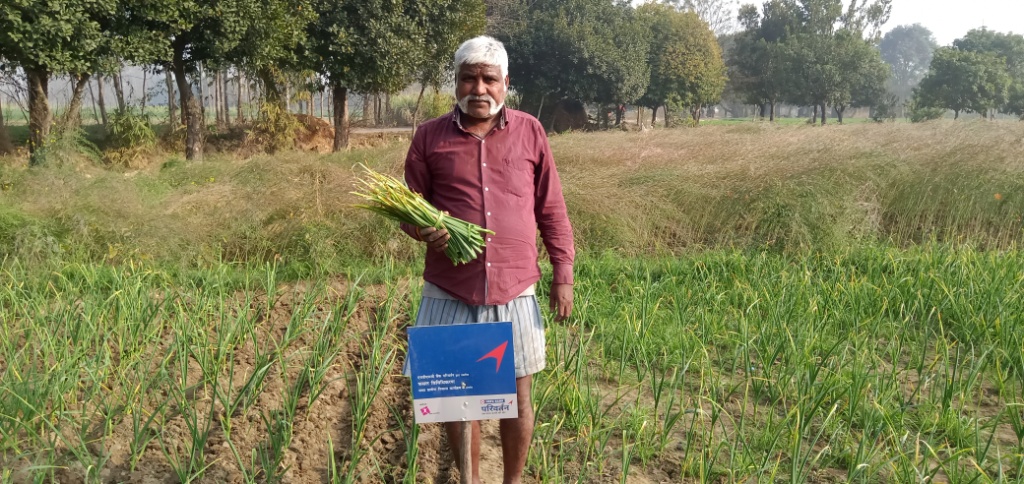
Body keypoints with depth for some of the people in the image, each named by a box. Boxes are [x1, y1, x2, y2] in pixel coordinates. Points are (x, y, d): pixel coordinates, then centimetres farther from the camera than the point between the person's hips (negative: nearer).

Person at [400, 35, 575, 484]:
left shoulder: (529, 132, 3)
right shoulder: (430, 136, 1)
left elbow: (551, 210, 6)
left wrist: (563, 274, 4)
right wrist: (419, 228, -15)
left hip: (515, 291, 0)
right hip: (449, 293, 0)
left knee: (516, 395, 9)